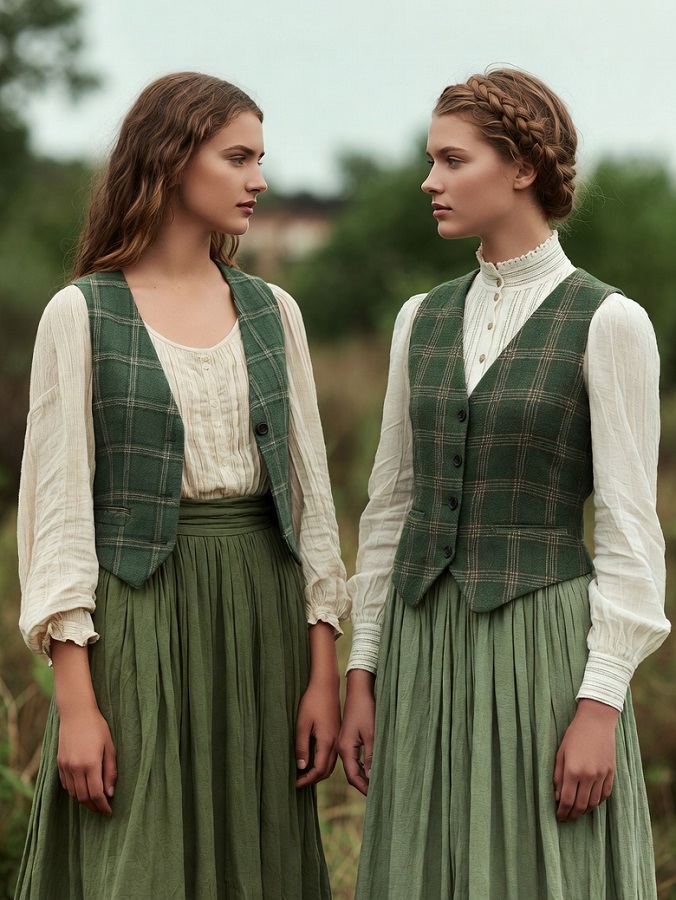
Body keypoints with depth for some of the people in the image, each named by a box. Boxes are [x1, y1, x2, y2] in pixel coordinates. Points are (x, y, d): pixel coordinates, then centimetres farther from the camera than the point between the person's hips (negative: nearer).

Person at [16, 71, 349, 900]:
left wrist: (323, 671, 1)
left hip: (263, 619, 4)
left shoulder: (272, 311, 9)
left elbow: (310, 495, 8)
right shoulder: (83, 314, -3)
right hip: (141, 621, -4)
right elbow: (59, 508, -7)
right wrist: (76, 699, -13)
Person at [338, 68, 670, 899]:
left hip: (543, 645, -5)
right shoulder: (423, 321, 9)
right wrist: (362, 673, 8)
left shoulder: (608, 323, -7)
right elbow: (391, 504, 12)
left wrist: (601, 704, -15)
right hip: (426, 648, 5)